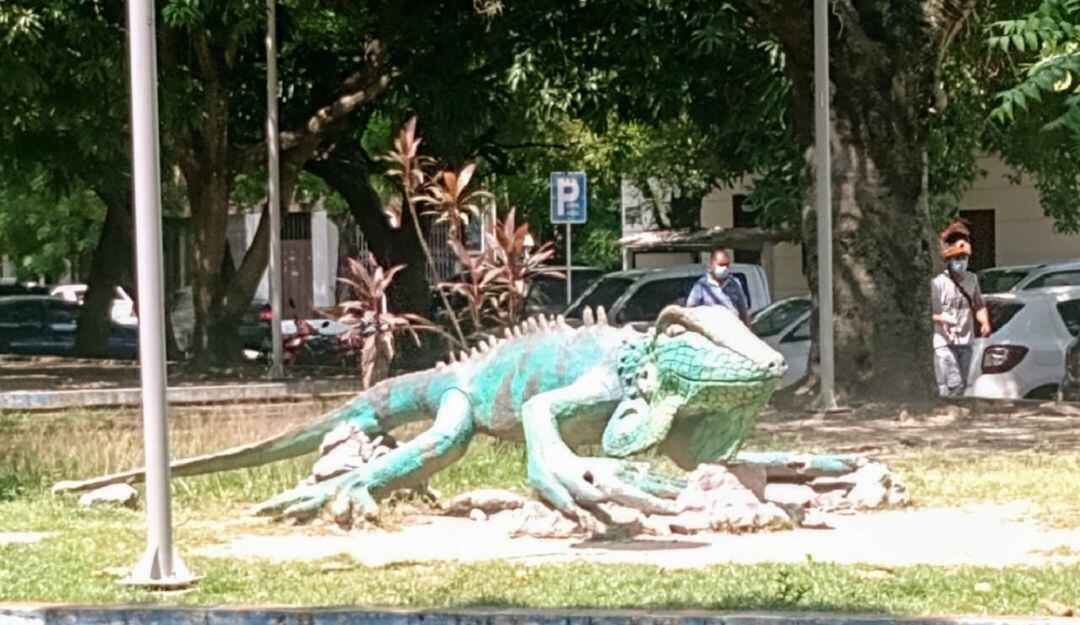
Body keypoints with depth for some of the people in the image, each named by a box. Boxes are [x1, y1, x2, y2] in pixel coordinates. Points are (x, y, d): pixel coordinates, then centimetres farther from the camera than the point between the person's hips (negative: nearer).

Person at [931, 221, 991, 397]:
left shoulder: (971, 279, 10)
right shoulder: (938, 283, -11)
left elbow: (979, 306, 21)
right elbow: (929, 313, -12)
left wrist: (984, 322, 1)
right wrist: (942, 318, -32)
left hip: (965, 342, 7)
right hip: (944, 343, -7)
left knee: (962, 385, 10)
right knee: (953, 385, -17)